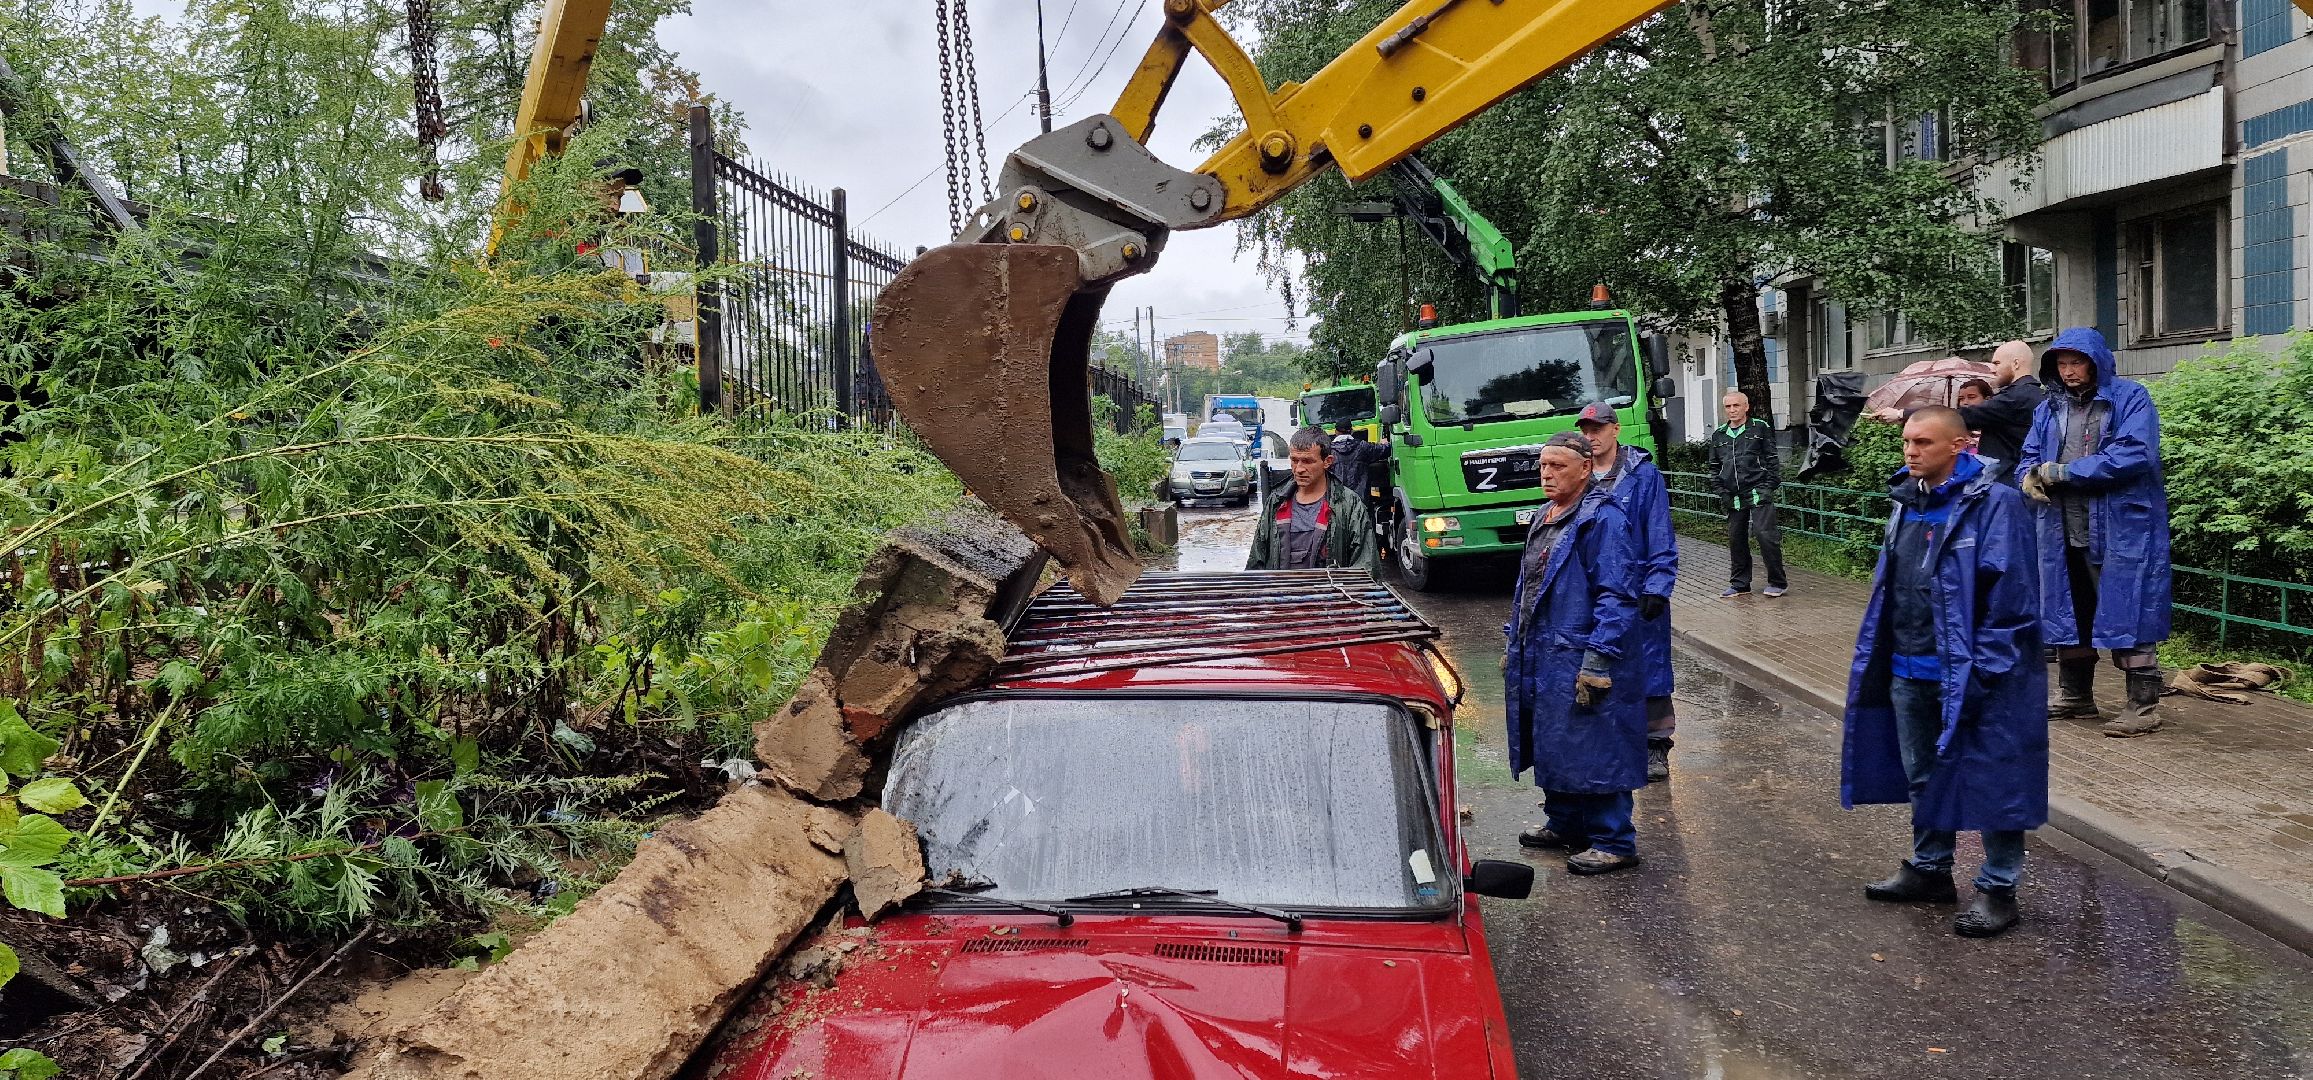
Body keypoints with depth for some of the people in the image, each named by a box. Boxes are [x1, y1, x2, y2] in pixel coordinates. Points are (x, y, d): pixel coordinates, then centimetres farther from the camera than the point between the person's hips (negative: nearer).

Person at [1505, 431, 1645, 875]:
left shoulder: (1603, 521, -14)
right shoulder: (1544, 519, 15)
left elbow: (1617, 597, -19)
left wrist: (1596, 663, -23)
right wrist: (1514, 647, 22)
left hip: (1580, 665, -9)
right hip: (1540, 661, 9)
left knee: (1593, 751, -4)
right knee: (1552, 746, 18)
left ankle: (1614, 842, 6)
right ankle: (1564, 825, 32)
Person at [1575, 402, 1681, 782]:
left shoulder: (1644, 475, -6)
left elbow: (1661, 537, -7)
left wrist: (1657, 588, -14)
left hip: (1638, 590, -4)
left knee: (1648, 668, 1)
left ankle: (1656, 747, 11)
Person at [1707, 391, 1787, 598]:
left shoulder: (1760, 428, 4)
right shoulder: (1718, 435, 15)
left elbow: (1772, 459, 3)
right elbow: (1714, 467, 21)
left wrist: (1770, 486, -7)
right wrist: (1722, 490, 8)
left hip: (1758, 493, -5)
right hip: (1734, 497, 5)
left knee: (1765, 534, -13)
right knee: (1735, 539, 7)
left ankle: (1778, 582, -3)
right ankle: (1739, 584, 19)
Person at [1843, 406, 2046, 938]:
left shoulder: (1994, 504, -14)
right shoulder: (1907, 503, 10)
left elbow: (2012, 599, -17)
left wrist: (1981, 673, -18)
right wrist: (1875, 659, 13)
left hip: (1967, 674, -8)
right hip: (1907, 672, 8)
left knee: (1990, 781, 3)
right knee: (1922, 776, 19)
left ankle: (1998, 889, 15)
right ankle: (1928, 870, 34)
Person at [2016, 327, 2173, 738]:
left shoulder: (2130, 398, -6)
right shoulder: (2050, 408, 12)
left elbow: (2135, 454, -19)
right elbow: (2029, 456, 14)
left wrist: (2064, 472, -17)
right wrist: (2031, 476, -11)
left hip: (2122, 529, -6)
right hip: (2063, 533, 7)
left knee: (2126, 613, -5)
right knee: (2069, 612, 14)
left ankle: (2144, 706, 3)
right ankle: (2075, 696, 27)